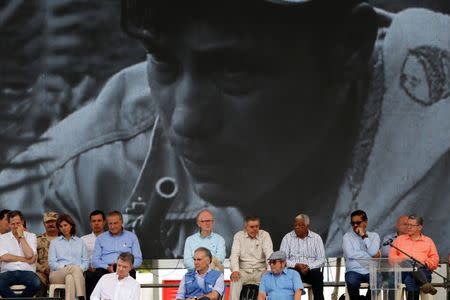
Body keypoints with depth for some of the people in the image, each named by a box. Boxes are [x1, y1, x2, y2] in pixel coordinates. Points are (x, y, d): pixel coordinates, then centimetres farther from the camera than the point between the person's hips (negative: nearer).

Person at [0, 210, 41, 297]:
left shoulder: (31, 236, 11)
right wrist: (24, 259, -4)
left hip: (26, 271, 1)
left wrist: (21, 236, -2)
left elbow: (29, 255, -6)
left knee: (36, 284, -33)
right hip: (8, 272, -1)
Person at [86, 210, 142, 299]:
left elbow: (138, 260, 11)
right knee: (90, 275, -35)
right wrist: (108, 267, -9)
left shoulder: (132, 237, 18)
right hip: (104, 270, 1)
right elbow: (95, 260, 11)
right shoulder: (100, 238, 22)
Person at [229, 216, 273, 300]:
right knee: (235, 279, -32)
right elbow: (234, 255, -3)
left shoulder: (265, 235, 4)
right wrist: (235, 270, -23)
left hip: (260, 271, 0)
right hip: (243, 270, 0)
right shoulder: (238, 236, 7)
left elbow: (269, 254, -7)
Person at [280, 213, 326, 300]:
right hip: (293, 270, 0)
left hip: (311, 270, 0)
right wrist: (296, 265, -16)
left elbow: (321, 260, 3)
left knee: (318, 275, -33)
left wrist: (309, 267, -16)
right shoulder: (287, 238, 8)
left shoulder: (316, 238, 9)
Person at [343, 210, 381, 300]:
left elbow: (373, 252, -7)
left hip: (371, 271, 1)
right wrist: (372, 256, -7)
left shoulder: (374, 236, 11)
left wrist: (364, 236, -4)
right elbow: (350, 254, -11)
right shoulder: (347, 236, 7)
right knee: (351, 281, -35)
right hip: (354, 271, -1)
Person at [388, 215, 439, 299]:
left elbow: (435, 259, 13)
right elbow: (392, 257, 15)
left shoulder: (428, 241, 25)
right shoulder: (399, 239, 27)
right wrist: (403, 261, -7)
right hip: (403, 270, 0)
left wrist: (424, 263, -9)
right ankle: (426, 285, -63)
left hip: (423, 271, 0)